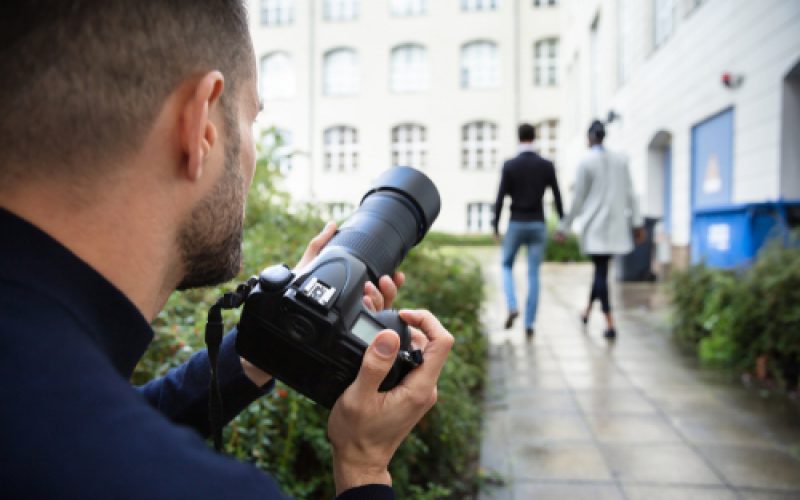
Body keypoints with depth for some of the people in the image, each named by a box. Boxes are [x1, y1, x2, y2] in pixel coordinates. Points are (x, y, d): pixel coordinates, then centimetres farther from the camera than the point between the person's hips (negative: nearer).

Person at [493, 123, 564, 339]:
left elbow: (500, 198, -8)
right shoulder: (547, 165, -1)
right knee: (533, 275, 7)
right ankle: (529, 324, 6)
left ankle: (512, 306, -3)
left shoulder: (509, 165, -7)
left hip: (516, 225, -1)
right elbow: (557, 197, 2)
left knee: (507, 266, 19)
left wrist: (495, 226, 1)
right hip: (538, 225, 2)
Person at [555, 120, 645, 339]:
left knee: (601, 271, -2)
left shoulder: (586, 162, -7)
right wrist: (637, 223, 9)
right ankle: (587, 311, 35)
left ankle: (610, 324, -9)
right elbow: (630, 194, 5)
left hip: (595, 225, -5)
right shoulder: (620, 160, 6)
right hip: (616, 225, 5)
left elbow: (578, 199, -7)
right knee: (601, 269, 18)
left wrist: (564, 227, 1)